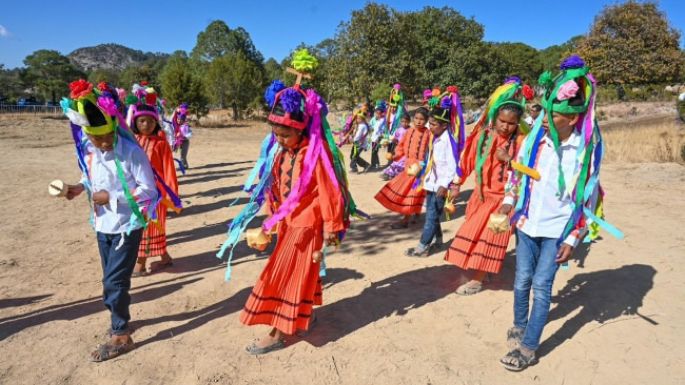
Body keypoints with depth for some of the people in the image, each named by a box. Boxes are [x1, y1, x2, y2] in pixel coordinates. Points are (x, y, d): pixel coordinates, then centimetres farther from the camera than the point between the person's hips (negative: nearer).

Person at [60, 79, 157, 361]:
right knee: (111, 279, 18)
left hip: (127, 225, -6)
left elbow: (149, 191, -19)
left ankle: (121, 336, 12)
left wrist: (111, 198, -21)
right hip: (103, 224, 6)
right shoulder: (89, 151, -2)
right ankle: (118, 321, 38)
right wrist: (81, 187, -5)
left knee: (114, 281, -3)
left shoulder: (131, 151, -21)